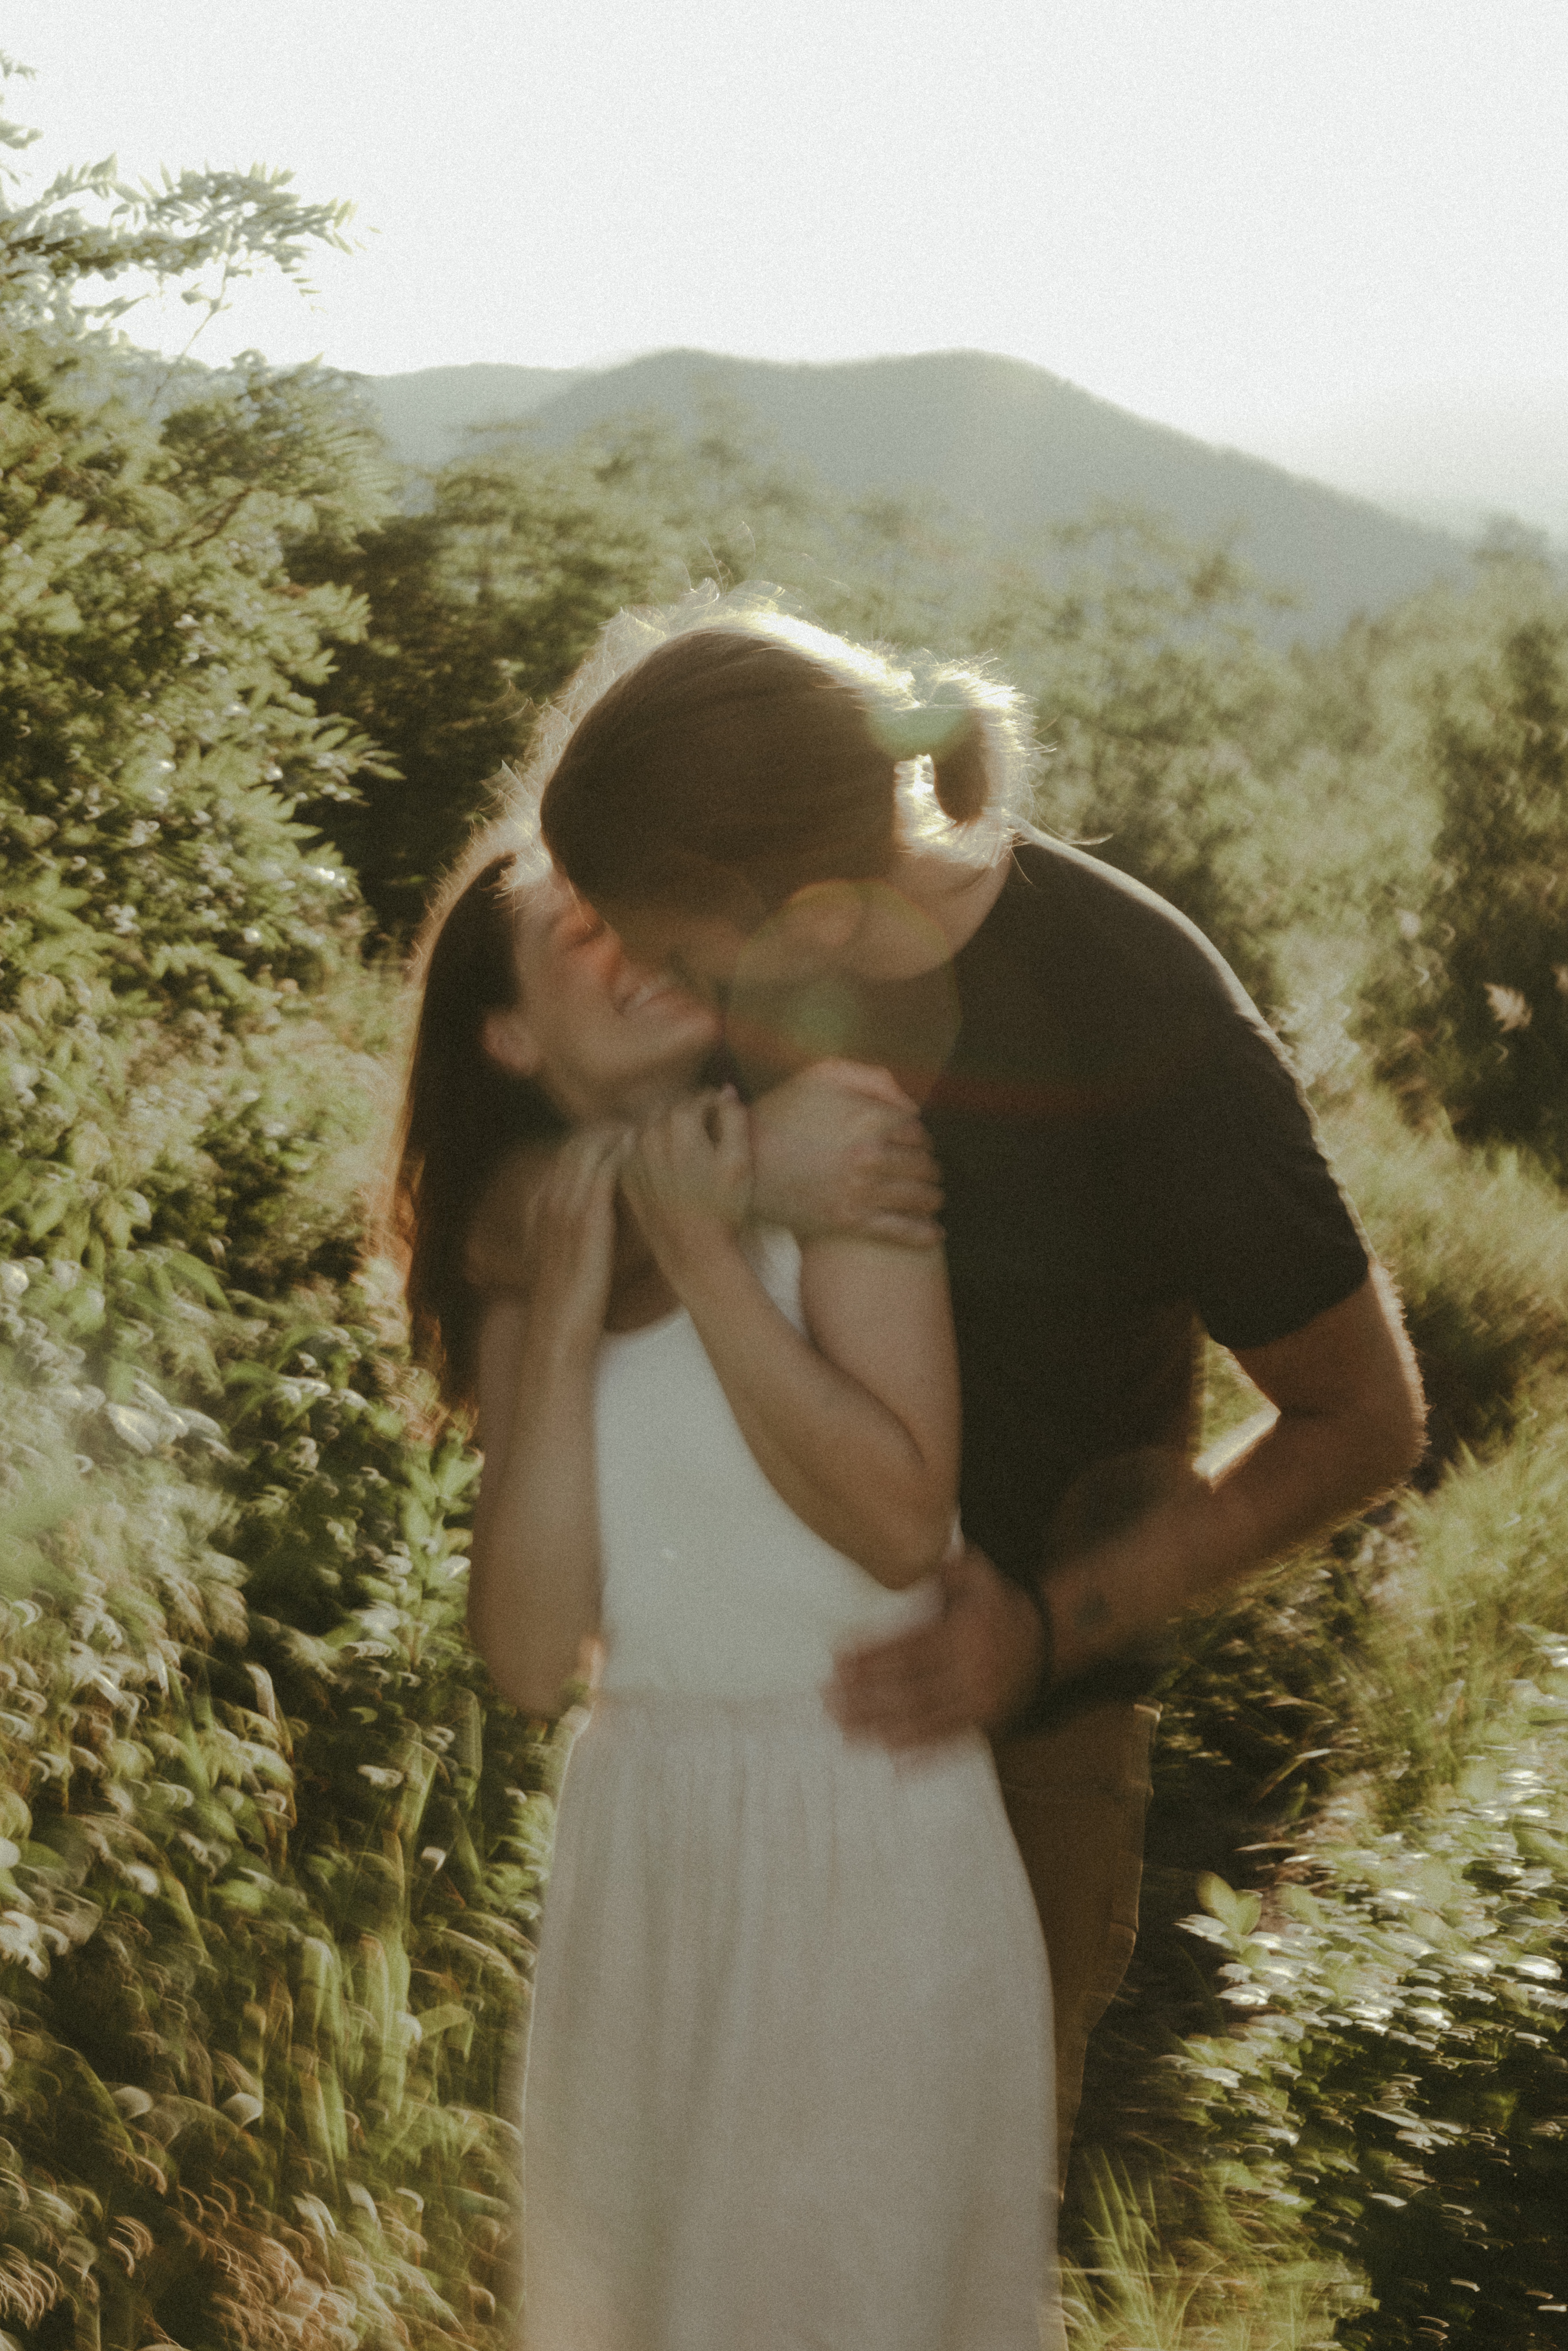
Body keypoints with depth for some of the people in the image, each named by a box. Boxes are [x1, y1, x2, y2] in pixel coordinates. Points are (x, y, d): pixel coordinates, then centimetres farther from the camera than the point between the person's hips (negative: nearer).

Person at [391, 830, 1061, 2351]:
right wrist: (566, 1313, -14)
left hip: (874, 1835, -5)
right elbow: (531, 1658, -9)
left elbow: (902, 1522, -21)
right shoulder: (519, 1265, 5)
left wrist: (699, 1255, -18)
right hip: (639, 1842, 5)